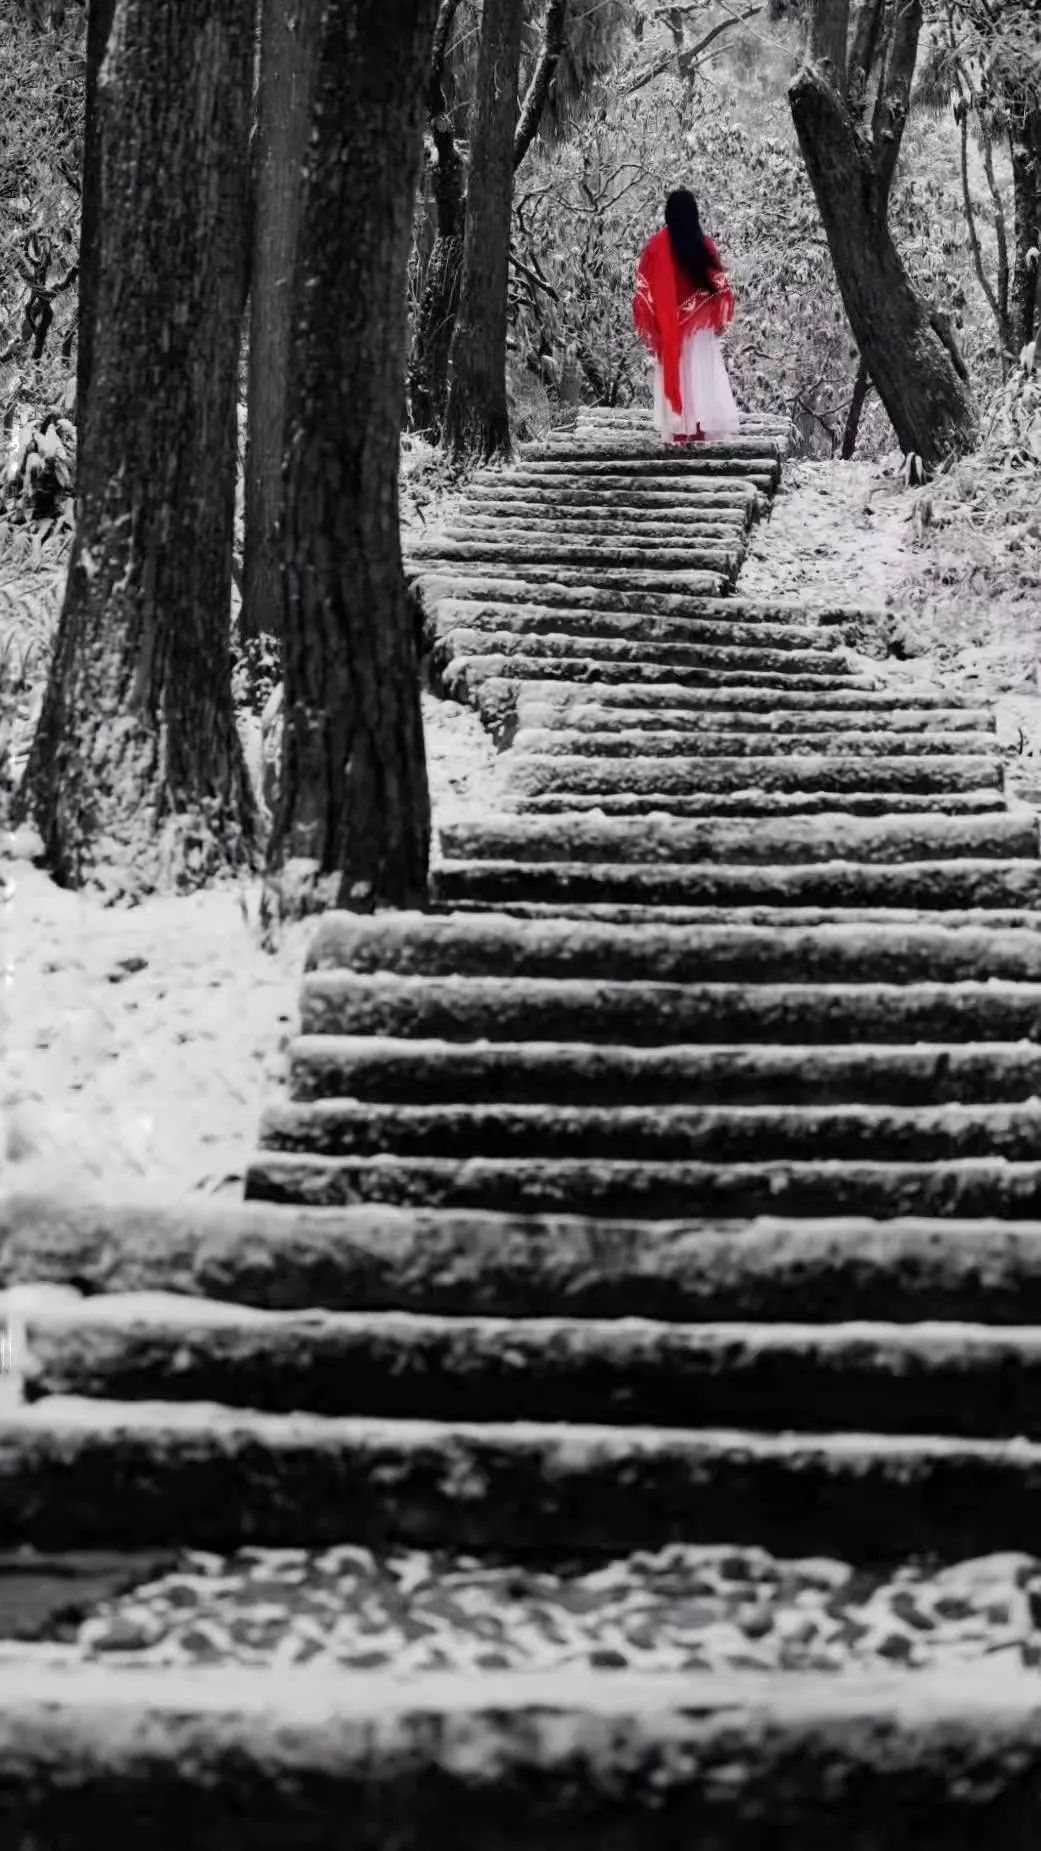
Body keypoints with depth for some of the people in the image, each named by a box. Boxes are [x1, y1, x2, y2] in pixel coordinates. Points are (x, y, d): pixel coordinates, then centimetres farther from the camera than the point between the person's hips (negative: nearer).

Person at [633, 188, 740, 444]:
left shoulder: (656, 245, -8)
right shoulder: (704, 243, -6)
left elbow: (644, 288, -6)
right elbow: (718, 284, -3)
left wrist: (647, 325, 2)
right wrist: (718, 318, 7)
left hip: (668, 321, 0)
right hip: (699, 321, 0)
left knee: (673, 370, 6)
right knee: (699, 371, 6)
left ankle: (678, 429, 4)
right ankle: (699, 427, 3)